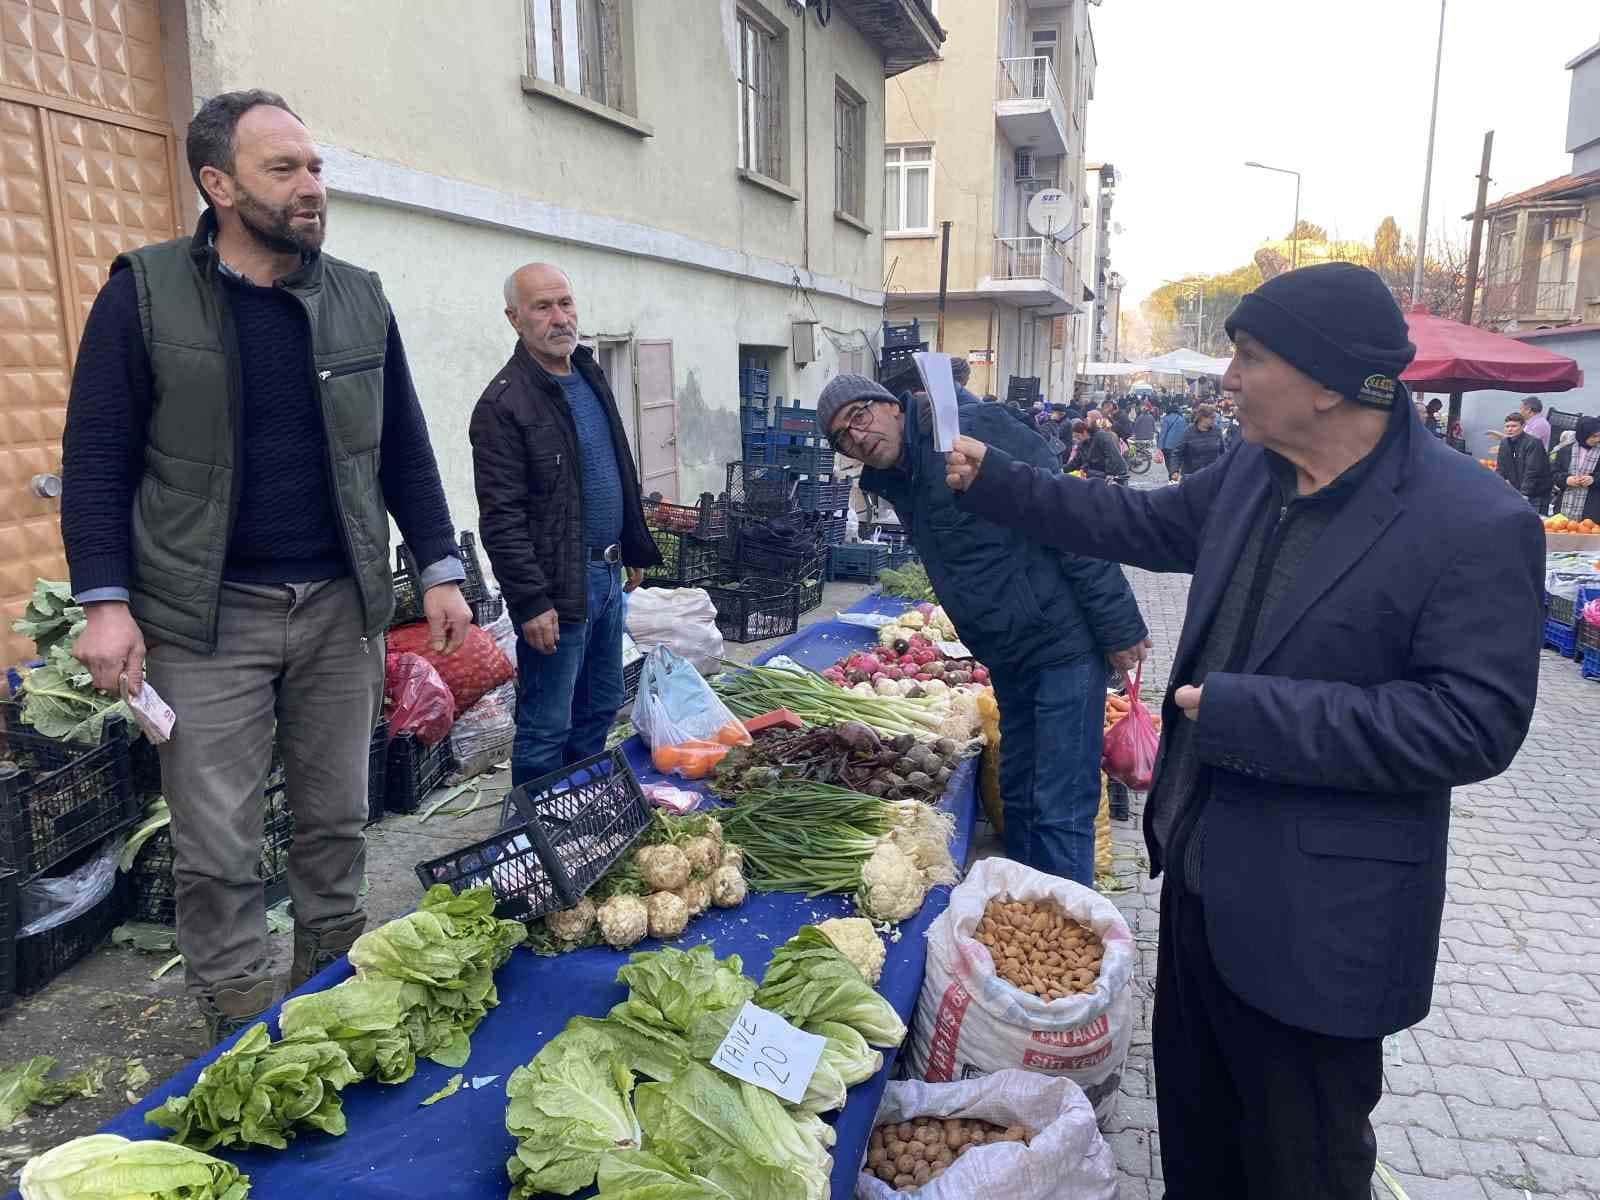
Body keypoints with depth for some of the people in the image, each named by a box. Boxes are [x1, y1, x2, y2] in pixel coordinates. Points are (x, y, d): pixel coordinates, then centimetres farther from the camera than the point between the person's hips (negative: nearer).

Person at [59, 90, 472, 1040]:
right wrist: (105, 601, -11)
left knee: (338, 821, 12)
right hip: (205, 619, -2)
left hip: (341, 607, 3)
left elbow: (405, 450, 10)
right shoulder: (146, 294, -2)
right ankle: (242, 1025, 20)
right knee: (218, 847, 3)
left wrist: (441, 572, 5)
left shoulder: (361, 300, 7)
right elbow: (98, 459, -2)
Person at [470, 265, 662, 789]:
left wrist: (634, 551, 20)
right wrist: (531, 602, -21)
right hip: (557, 590, -9)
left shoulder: (590, 375, 12)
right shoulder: (504, 403, -15)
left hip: (606, 575, 9)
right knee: (546, 730, 2)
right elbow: (501, 517, -18)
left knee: (600, 709, 19)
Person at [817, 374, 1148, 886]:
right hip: (1010, 657, 9)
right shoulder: (896, 483, 9)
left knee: (1059, 811, -4)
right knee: (1018, 799, 20)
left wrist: (1118, 626, -21)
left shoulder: (974, 431, -16)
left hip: (1064, 643, -9)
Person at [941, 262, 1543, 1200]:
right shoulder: (1252, 474, 0)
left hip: (1317, 922, -7)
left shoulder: (1476, 527, -21)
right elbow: (1141, 523, 14)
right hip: (1203, 872, 7)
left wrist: (1247, 713, -26)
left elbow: (1474, 723, -24)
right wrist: (995, 481, 11)